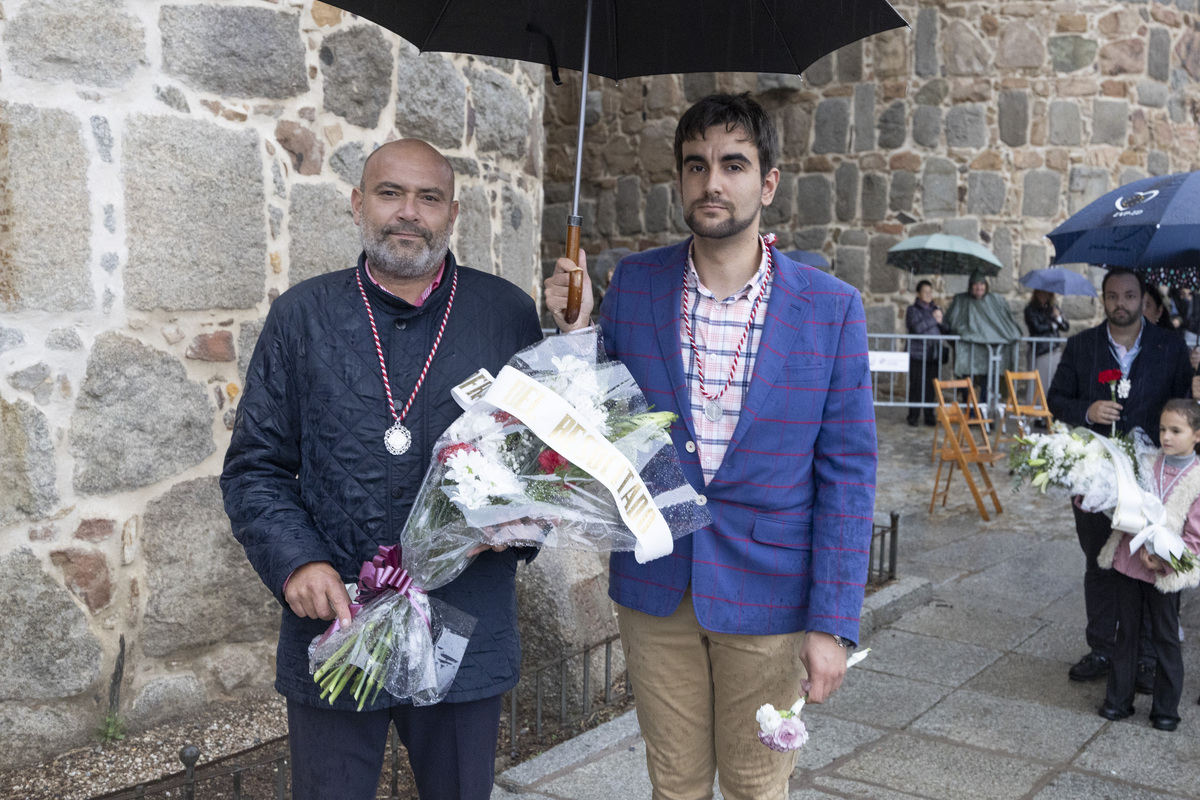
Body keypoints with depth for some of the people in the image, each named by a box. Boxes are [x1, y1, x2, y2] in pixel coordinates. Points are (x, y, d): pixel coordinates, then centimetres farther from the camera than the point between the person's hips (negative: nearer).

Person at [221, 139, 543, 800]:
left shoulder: (507, 313, 3)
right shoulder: (302, 315, 4)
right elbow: (255, 467, 4)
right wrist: (295, 561, -11)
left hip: (465, 634, 0)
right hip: (331, 624, 0)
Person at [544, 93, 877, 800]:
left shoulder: (832, 308, -7)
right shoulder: (634, 285, -2)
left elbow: (847, 472, -5)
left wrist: (833, 623, -9)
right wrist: (577, 335, -11)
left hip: (764, 592, -1)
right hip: (655, 584, 2)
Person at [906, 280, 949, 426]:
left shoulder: (936, 310, 17)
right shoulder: (913, 310, 2)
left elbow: (947, 329, 14)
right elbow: (917, 328, -16)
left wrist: (941, 322, -6)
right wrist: (933, 319, -10)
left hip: (933, 355, 4)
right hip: (917, 355, -4)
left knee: (930, 386, 4)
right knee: (916, 386, -4)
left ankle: (929, 416, 11)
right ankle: (913, 416, 3)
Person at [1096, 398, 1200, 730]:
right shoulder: (1146, 464, 2)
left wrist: (1164, 560, -21)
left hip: (1165, 572, -4)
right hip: (1127, 563, 4)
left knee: (1165, 638, 10)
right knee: (1126, 632, 13)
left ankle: (1166, 708, 24)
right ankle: (1119, 700, 24)